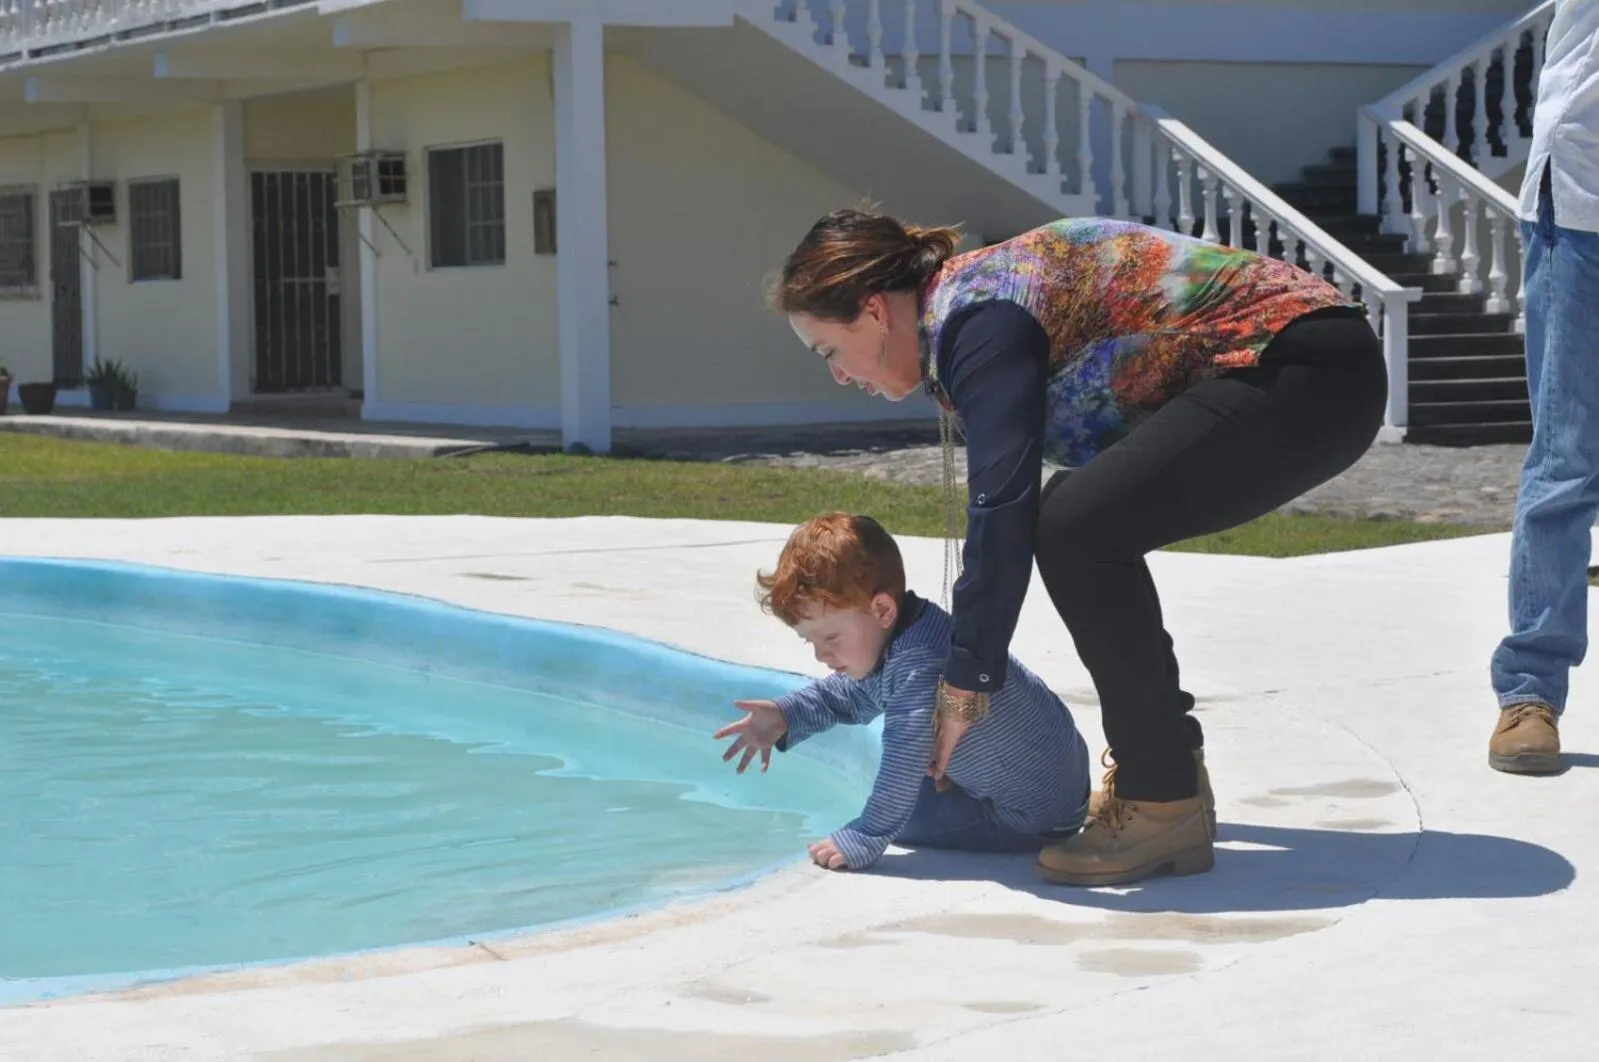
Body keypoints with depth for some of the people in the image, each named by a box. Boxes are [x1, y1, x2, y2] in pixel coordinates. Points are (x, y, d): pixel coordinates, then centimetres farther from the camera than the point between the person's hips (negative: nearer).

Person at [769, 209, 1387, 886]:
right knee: (1086, 519, 16)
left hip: (1310, 374, -11)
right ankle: (1160, 769, 20)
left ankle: (1165, 806, -11)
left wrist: (966, 684, -12)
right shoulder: (974, 292, 17)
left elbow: (1002, 507, -18)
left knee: (1076, 531, -18)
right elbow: (1005, 495, 25)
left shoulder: (979, 317, -13)